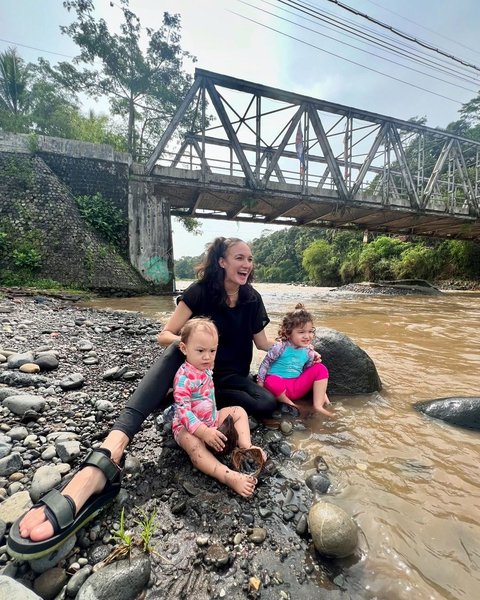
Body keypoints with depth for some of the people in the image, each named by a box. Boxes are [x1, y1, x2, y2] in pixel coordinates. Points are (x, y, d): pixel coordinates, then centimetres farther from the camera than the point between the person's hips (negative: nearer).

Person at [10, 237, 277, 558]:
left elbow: (264, 343, 8)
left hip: (229, 375, 4)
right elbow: (165, 335, -13)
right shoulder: (201, 291, -11)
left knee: (268, 403, -27)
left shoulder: (252, 298, -2)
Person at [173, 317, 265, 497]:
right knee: (193, 444, -38)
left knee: (239, 412, 7)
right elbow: (183, 410, -30)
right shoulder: (184, 377, -26)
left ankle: (246, 447, -11)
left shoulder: (205, 368, -1)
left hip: (211, 419, 9)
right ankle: (229, 476, -50)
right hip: (188, 426, -8)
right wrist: (205, 432, -35)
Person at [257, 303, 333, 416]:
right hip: (279, 383, -4)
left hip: (298, 387, 5)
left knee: (321, 368, -8)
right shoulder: (280, 347, -14)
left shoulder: (308, 352, 1)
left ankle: (318, 405, -8)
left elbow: (309, 372, 12)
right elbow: (265, 363, -7)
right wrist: (260, 383, -7)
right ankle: (291, 405, -12)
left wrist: (321, 390, 7)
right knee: (271, 381, -40)